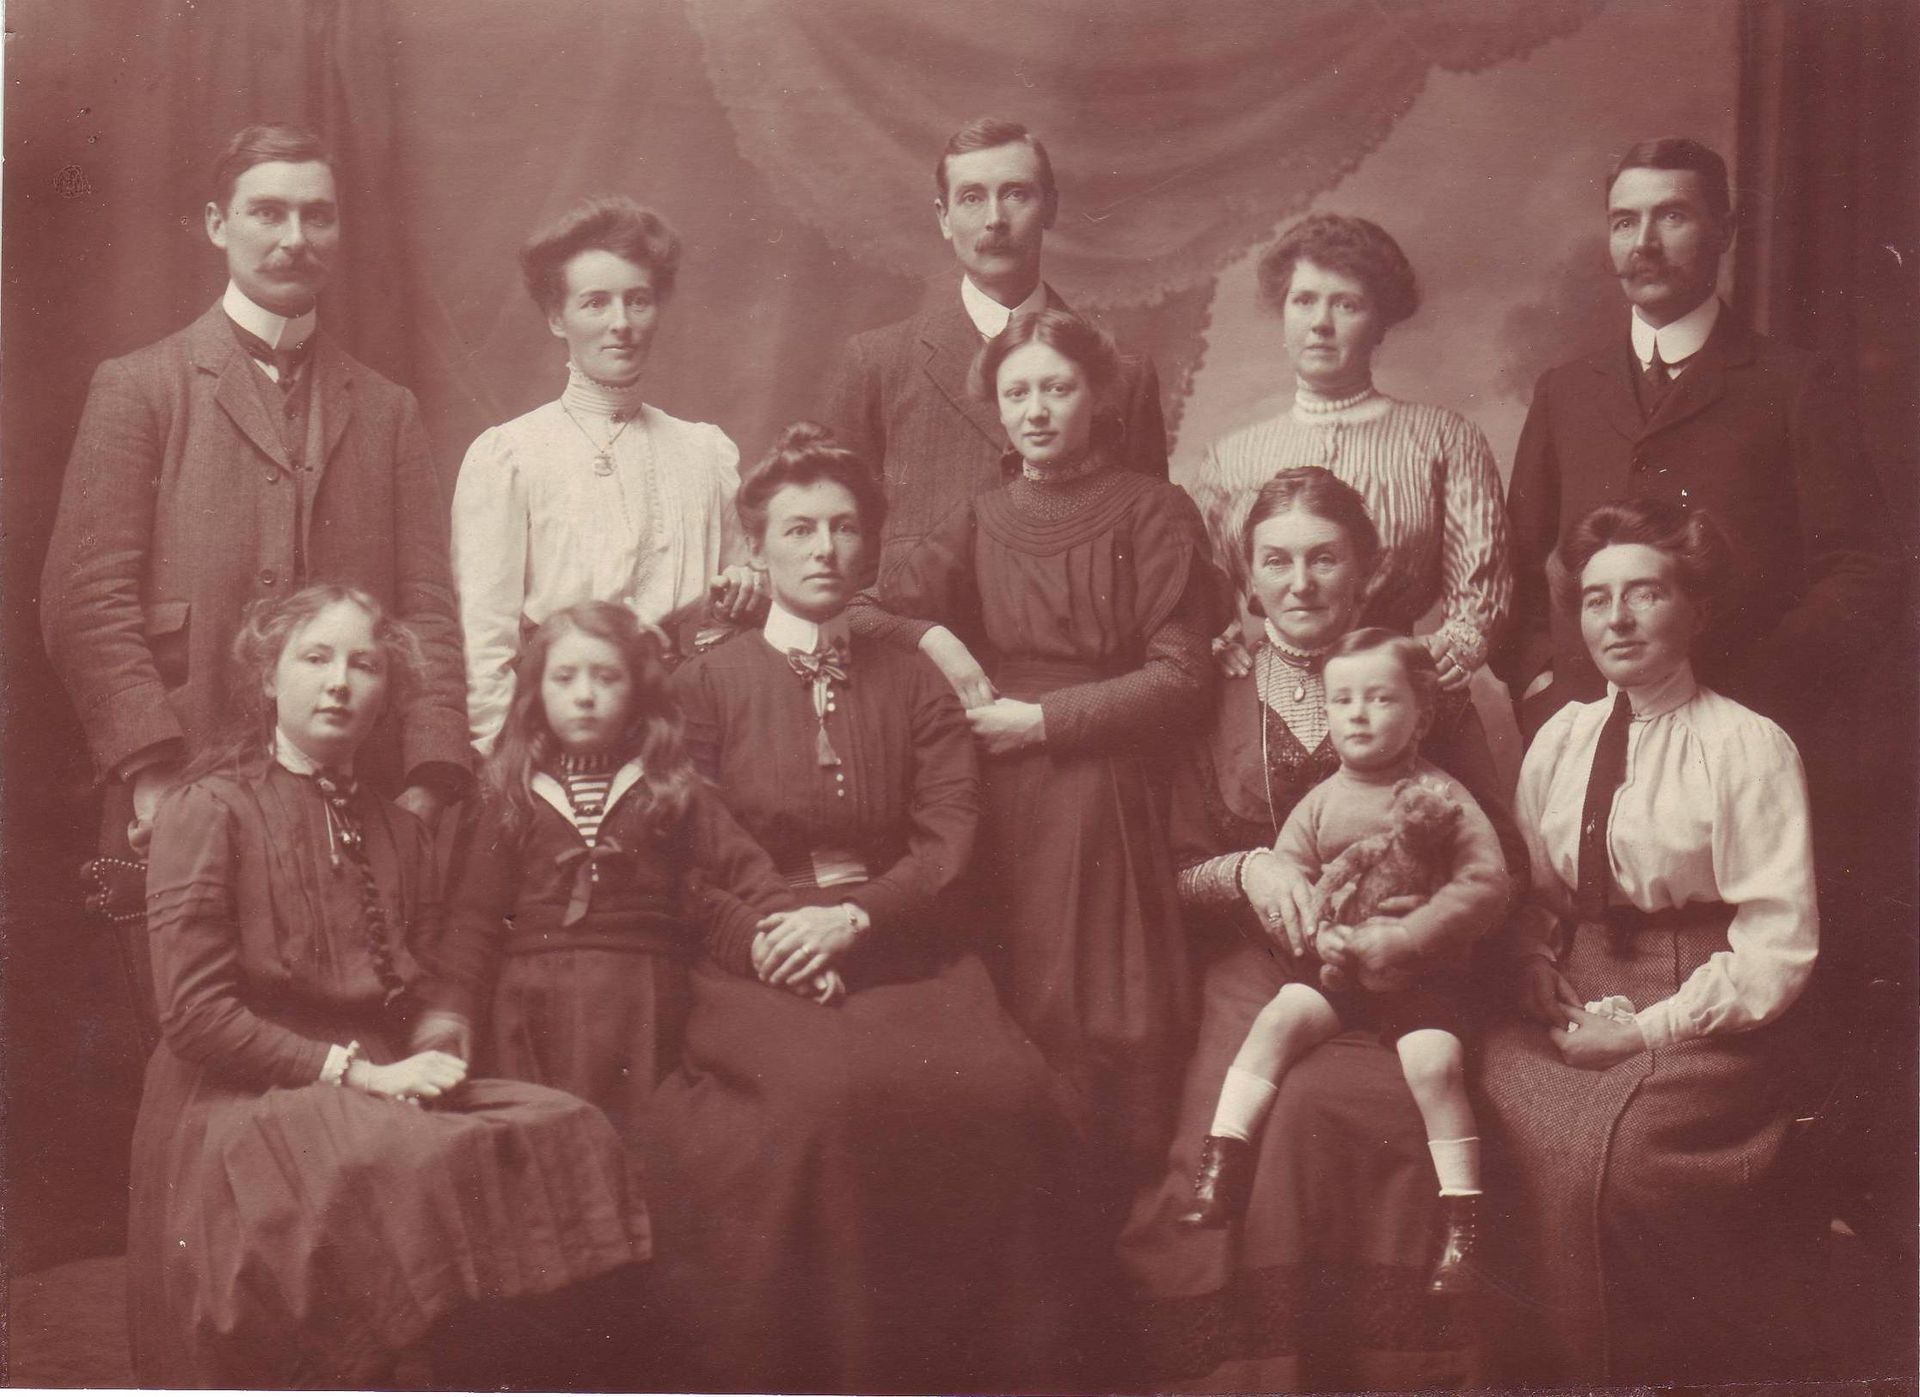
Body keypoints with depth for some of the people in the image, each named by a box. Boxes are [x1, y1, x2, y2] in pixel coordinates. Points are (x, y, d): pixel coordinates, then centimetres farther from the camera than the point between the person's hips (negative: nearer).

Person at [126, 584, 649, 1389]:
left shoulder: (398, 833, 21)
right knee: (409, 1168, -36)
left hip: (383, 1096, 6)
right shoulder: (209, 809, 1)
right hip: (244, 1106, -6)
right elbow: (194, 1013, -8)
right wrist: (354, 1071, -14)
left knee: (562, 1137, -22)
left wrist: (438, 1047, -8)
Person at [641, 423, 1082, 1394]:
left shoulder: (912, 684, 17)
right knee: (837, 1093, -34)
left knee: (1007, 1091, -27)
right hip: (758, 964, -2)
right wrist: (772, 932, -13)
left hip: (906, 954, 2)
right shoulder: (705, 684, 10)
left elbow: (951, 842, 6)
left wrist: (854, 916, -11)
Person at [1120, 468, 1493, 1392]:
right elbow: (1177, 876, 12)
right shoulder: (1216, 700, 12)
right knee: (1250, 1119, -29)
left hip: (1388, 980, -1)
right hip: (1253, 976, 1)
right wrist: (1247, 871, -10)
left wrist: (1408, 935, -14)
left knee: (1321, 1108, -31)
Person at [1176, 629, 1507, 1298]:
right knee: (1278, 1018, -23)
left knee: (1434, 1062, -26)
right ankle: (1220, 1164, -20)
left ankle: (1463, 1225, -16)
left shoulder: (1441, 797, 1)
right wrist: (1319, 936, -14)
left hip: (1421, 972, -3)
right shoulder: (1320, 802, 11)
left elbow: (1486, 885, -7)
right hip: (1334, 966, 3)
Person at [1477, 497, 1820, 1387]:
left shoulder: (1749, 746, -6)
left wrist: (1646, 1028, -13)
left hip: (1700, 1019, -4)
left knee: (1609, 1145, -29)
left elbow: (1779, 948, -9)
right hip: (1571, 1004, 5)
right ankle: (1546, 1360, -5)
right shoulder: (1559, 739, 11)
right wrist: (1550, 997, -6)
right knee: (1517, 1111, -24)